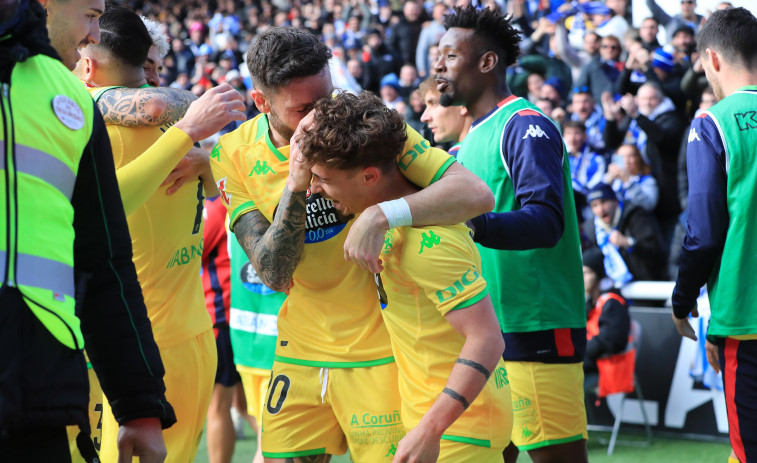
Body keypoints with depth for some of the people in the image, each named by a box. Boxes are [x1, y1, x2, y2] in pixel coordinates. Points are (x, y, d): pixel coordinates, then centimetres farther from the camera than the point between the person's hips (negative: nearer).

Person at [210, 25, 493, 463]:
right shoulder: (235, 156, -6)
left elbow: (477, 193, -24)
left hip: (379, 351, -3)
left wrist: (381, 216, -37)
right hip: (302, 354, 3)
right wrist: (295, 187, -26)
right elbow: (275, 274, -12)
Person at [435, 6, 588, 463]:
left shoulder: (525, 126, -10)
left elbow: (546, 220, -24)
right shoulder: (474, 137, 19)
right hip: (485, 336, 9)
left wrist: (467, 224, -36)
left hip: (537, 333, -9)